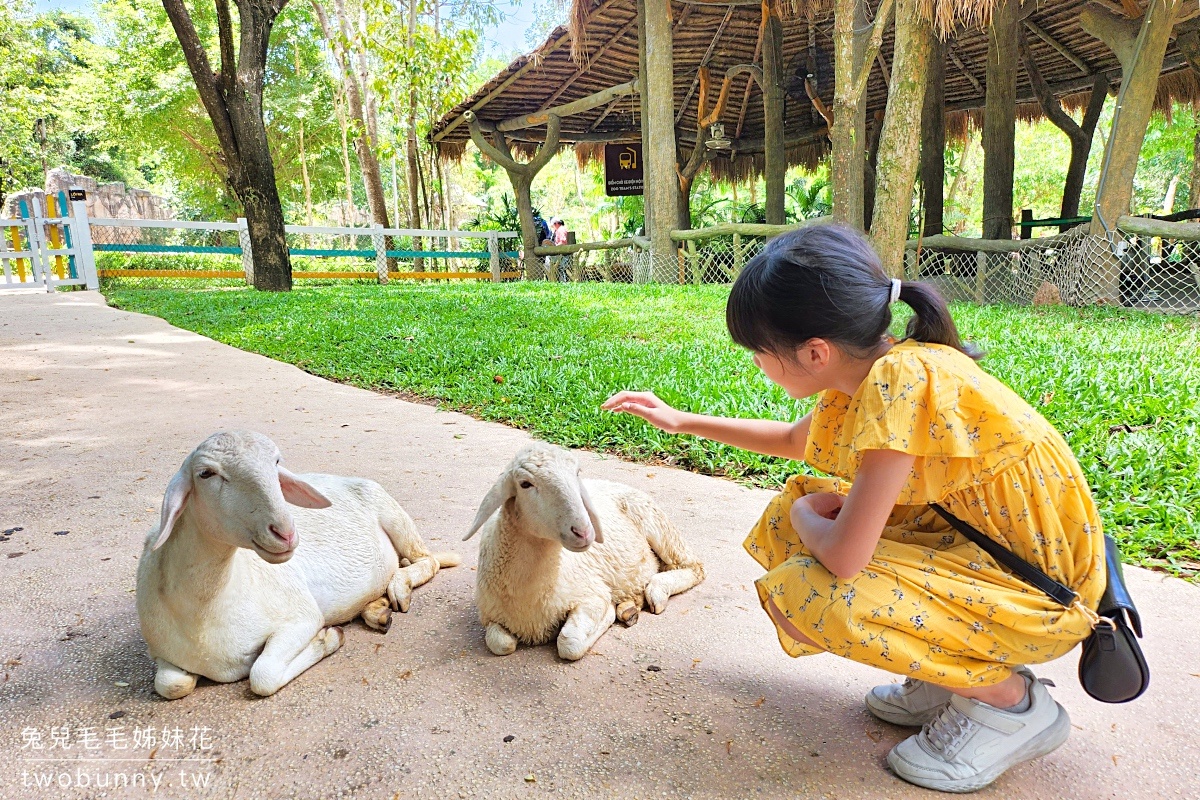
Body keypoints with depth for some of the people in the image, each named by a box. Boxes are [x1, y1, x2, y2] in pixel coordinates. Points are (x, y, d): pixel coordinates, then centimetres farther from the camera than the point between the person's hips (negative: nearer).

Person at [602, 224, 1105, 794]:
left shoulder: (904, 379, -29)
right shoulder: (863, 374, -2)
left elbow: (844, 557, -30)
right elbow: (795, 440, 21)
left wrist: (806, 517, -6)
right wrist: (682, 421, 19)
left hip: (1043, 591, -9)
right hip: (972, 538, 9)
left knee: (803, 597, -23)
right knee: (801, 511, 7)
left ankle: (1010, 702, -1)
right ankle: (951, 673, 14)